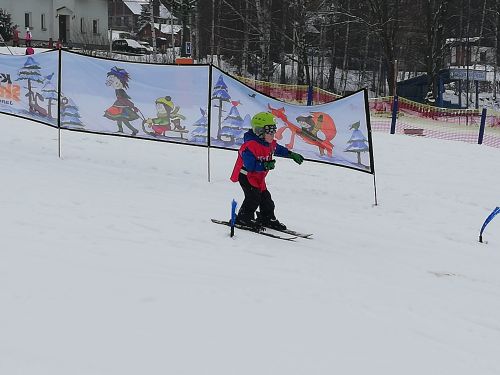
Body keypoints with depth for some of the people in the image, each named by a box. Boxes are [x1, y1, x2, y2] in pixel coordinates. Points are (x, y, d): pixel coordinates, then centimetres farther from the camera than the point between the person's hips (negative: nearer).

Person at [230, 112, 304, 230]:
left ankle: (267, 218, 26)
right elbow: (250, 165, -33)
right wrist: (265, 165, -39)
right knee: (253, 196, -17)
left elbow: (279, 149, 23)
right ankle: (243, 218, -4)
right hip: (246, 175, -9)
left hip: (258, 177, 9)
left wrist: (292, 155, 19)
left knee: (265, 197, 10)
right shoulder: (249, 146, -28)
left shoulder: (271, 144, 1)